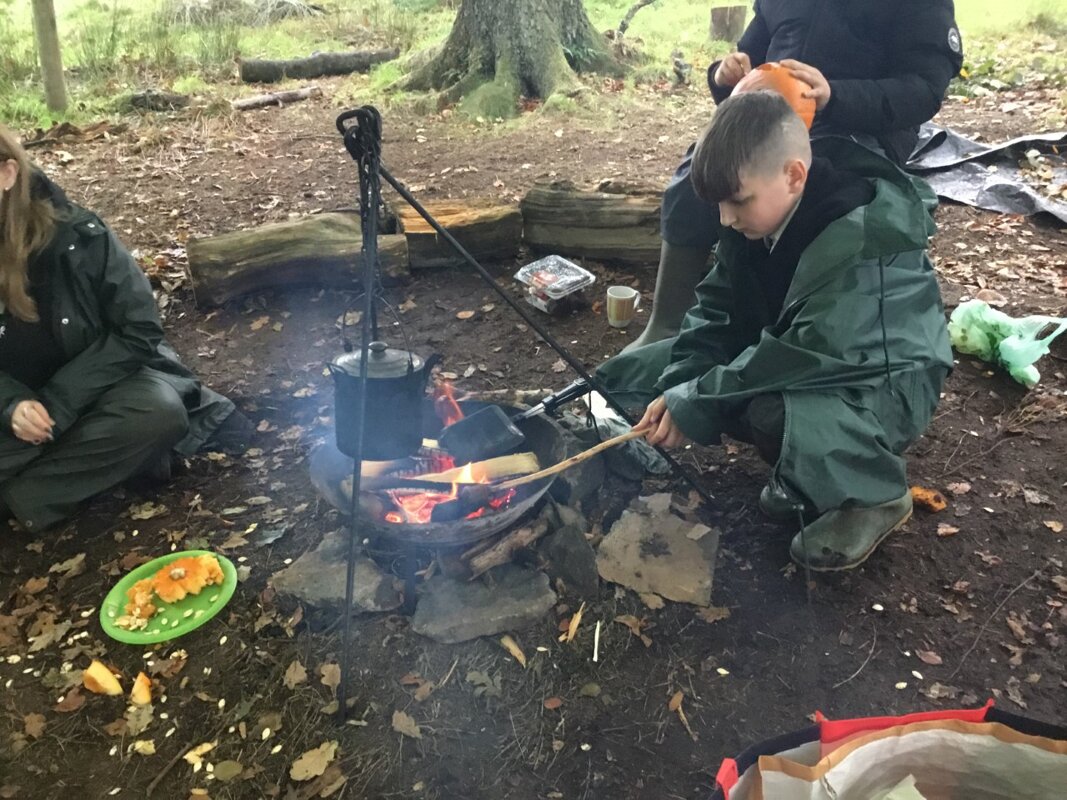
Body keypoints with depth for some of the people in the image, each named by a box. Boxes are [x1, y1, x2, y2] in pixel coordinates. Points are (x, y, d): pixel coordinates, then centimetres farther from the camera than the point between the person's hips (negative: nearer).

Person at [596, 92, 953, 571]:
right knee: (632, 374, 1)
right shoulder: (757, 216, -7)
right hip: (789, 359, 8)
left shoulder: (860, 237, -31)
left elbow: (810, 354, -37)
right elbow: (716, 311, -4)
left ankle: (876, 494, -7)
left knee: (778, 415, -42)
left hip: (882, 381, -8)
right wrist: (678, 389, -19)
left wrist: (695, 403, -32)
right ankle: (803, 469, 6)